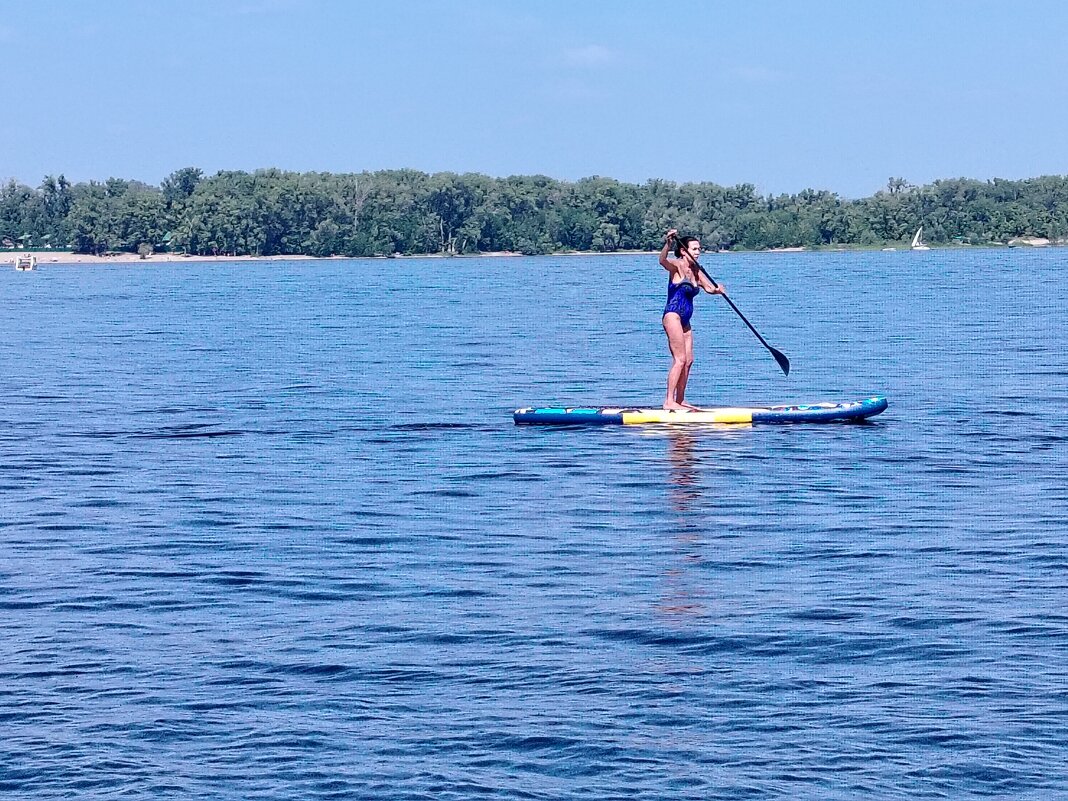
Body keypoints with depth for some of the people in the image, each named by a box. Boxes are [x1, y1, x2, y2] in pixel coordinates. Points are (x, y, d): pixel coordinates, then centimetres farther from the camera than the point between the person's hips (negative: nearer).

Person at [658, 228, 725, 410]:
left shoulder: (696, 272, 14)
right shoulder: (677, 266, -9)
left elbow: (709, 287, 13)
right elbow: (663, 260, -29)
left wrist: (717, 290, -11)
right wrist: (668, 243, -47)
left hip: (684, 320, 9)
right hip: (673, 315, -9)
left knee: (688, 360, 9)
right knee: (680, 359, -13)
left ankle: (680, 400, 17)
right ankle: (669, 401, -14)